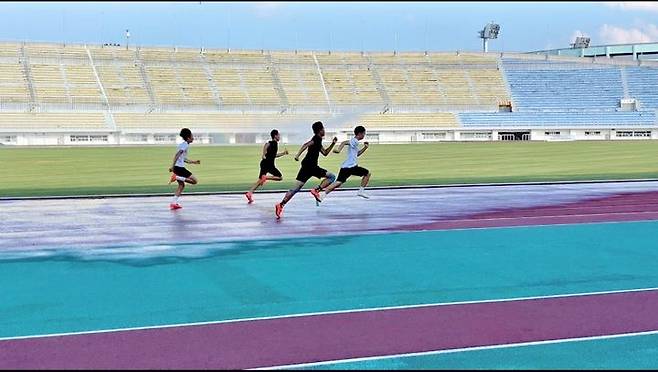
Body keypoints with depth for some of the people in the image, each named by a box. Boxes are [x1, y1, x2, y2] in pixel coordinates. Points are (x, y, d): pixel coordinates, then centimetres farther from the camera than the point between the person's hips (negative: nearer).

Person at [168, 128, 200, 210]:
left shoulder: (184, 145, 21)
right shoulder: (185, 145, -9)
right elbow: (177, 155, -20)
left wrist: (193, 162, 28)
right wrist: (173, 166, -26)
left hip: (179, 167, 10)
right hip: (179, 167, -10)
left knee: (181, 185, 16)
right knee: (194, 181, -9)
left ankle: (173, 203, 11)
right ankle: (176, 177, -16)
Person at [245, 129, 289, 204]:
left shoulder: (273, 143, 22)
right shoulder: (274, 143, -7)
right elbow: (266, 145, -25)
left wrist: (283, 153, 31)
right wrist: (264, 155, -28)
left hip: (264, 163, 9)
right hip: (269, 164, -9)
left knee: (260, 180, 10)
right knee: (280, 177, -1)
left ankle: (250, 193, -1)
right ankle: (266, 177, -16)